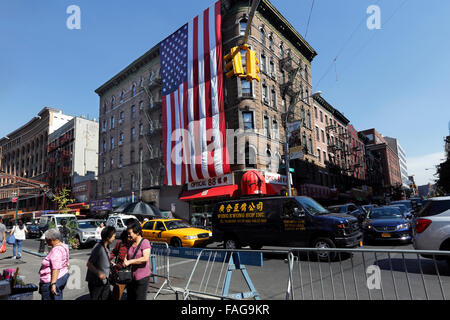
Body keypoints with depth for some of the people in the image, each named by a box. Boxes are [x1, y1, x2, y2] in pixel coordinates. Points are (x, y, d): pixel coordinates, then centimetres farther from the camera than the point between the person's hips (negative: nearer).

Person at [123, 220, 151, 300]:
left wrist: (129, 261, -22)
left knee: (140, 298, 2)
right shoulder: (130, 243, 7)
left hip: (142, 277, -7)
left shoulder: (145, 242, -14)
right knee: (130, 297, 17)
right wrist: (125, 261, -2)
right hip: (130, 276, 7)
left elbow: (145, 258, -25)